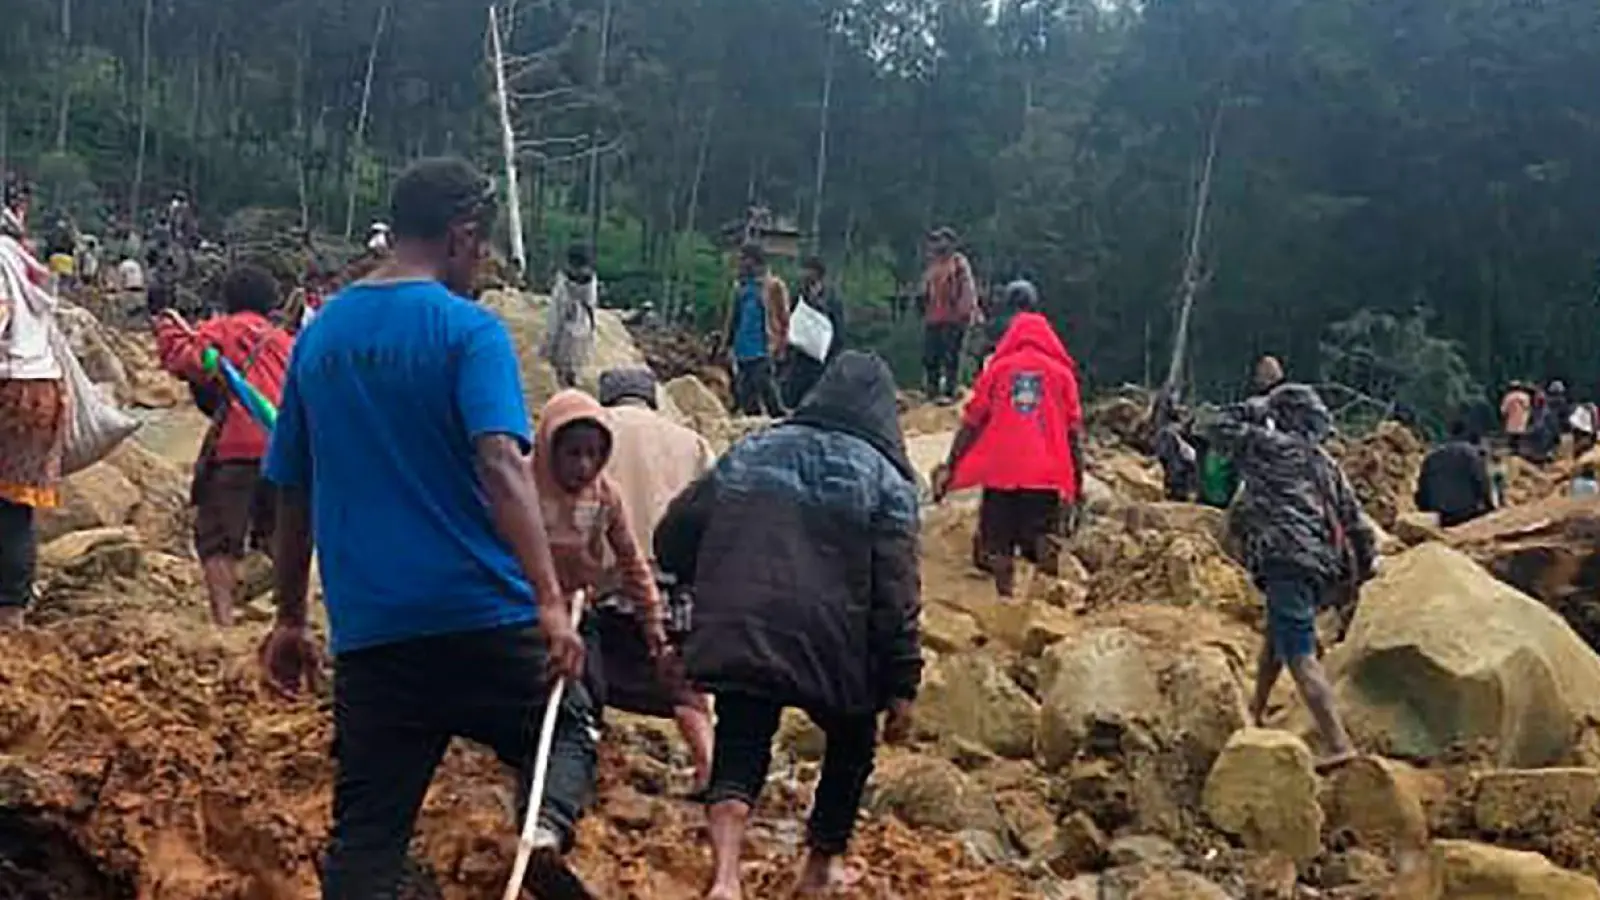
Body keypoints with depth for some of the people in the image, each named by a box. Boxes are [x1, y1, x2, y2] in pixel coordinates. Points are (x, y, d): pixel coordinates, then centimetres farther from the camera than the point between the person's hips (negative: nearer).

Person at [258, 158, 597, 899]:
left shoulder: (319, 335, 10)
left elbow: (291, 492, 15)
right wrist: (551, 602, -25)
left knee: (365, 837, 8)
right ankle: (548, 829, -11)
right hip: (482, 615, -4)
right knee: (568, 723, 18)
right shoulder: (468, 330, -7)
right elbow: (500, 466, -21)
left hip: (368, 625, 4)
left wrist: (290, 620, 22)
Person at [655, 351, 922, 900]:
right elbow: (896, 593, -7)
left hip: (740, 641, 2)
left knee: (738, 756, 6)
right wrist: (902, 685, -5)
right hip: (833, 650, -2)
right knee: (852, 744, 23)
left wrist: (719, 591, 29)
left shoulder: (749, 453, 11)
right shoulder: (885, 479, 0)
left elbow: (672, 538, 12)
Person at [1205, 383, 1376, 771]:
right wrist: (1361, 574, 25)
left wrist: (1259, 408, 19)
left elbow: (1223, 428, 7)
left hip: (1288, 561, -9)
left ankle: (1338, 744, -21)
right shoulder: (1327, 466, 19)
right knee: (1276, 635, 29)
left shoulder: (1277, 449, 0)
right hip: (1325, 568, 9)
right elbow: (1356, 524, 19)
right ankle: (1256, 711, 43)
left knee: (1300, 655, -13)